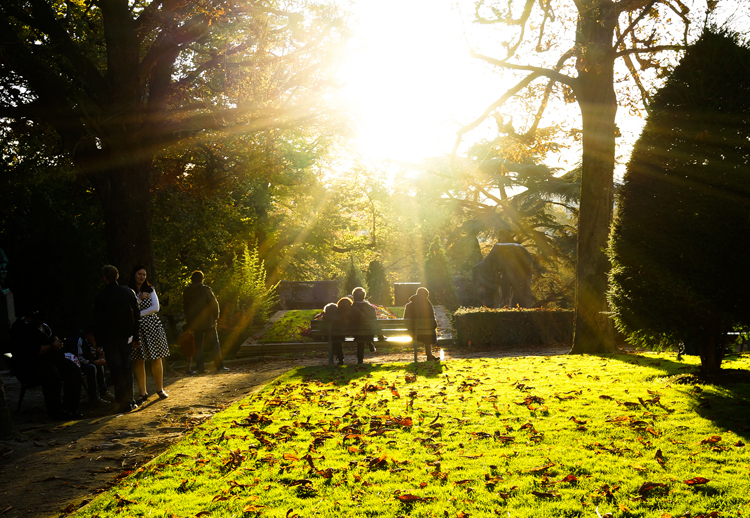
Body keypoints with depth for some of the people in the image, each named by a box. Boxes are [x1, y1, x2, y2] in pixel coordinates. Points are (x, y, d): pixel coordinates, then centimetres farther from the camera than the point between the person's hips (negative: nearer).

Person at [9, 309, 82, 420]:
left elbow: (52, 336, 35)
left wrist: (56, 340, 11)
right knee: (52, 374, -39)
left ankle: (70, 407, -8)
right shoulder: (21, 329, -16)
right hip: (28, 367, -10)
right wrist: (52, 346, -15)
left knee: (74, 370, -9)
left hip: (49, 360, 10)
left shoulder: (42, 326, 16)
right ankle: (54, 411, -24)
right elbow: (34, 351, -26)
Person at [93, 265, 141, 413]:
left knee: (116, 372, 1)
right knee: (127, 369, 13)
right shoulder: (129, 292, 1)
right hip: (127, 338, 4)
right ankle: (129, 401, 17)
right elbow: (137, 316, 5)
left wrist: (99, 341, -1)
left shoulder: (101, 297, -11)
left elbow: (98, 321, -9)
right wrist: (136, 337, 11)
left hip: (110, 339, -4)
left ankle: (124, 402, -4)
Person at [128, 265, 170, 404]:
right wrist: (139, 299, -17)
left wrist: (138, 314, -9)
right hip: (136, 329, -2)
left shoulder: (150, 289, 9)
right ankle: (143, 392, 6)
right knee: (138, 361, -2)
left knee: (156, 359, 2)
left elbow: (156, 307, -2)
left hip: (152, 326, 2)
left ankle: (160, 389, 15)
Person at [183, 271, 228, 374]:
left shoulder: (186, 292, 4)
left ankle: (200, 368, 7)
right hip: (208, 322, -4)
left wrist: (189, 321, 18)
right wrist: (215, 316, 2)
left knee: (198, 345, 10)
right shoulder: (205, 290, -11)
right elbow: (214, 303, -12)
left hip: (194, 323, 4)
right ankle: (219, 366, -2)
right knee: (214, 343, 2)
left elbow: (185, 307, 10)